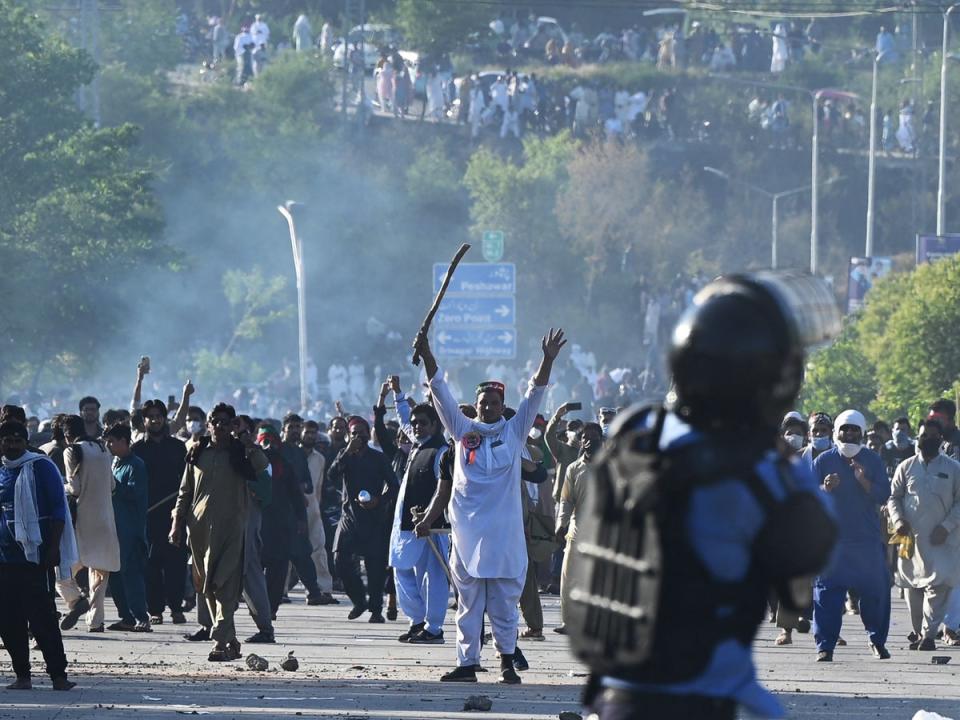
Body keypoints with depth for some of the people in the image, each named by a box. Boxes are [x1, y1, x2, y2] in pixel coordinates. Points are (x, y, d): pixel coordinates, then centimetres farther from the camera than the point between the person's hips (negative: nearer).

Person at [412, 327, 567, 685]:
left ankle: (507, 659, 10)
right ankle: (466, 663, 7)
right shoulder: (463, 431, 9)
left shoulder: (514, 431, 7)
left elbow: (534, 395, 1)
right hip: (467, 531, 2)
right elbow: (441, 393, 6)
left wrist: (548, 360, -11)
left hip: (504, 533, -2)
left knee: (504, 601, 1)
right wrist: (426, 355, -2)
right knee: (468, 601, 5)